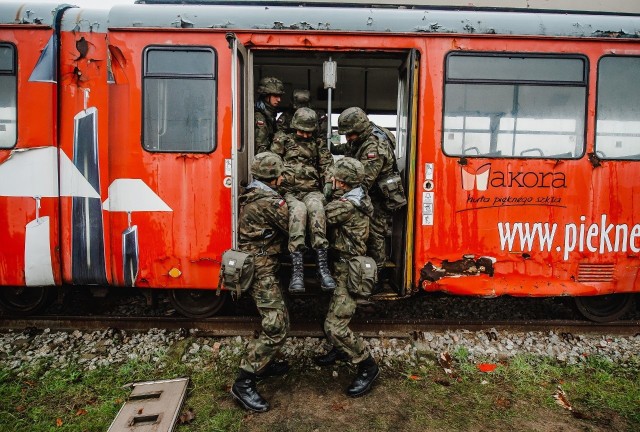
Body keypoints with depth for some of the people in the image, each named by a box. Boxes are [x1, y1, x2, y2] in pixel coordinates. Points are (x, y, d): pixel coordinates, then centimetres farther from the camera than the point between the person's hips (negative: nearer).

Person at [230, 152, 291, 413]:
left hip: (256, 266, 10)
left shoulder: (252, 196, 11)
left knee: (276, 319, 20)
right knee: (277, 327, -10)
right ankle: (244, 383, -5)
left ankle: (264, 365, 33)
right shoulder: (271, 202, -19)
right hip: (262, 270, -10)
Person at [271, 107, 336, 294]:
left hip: (312, 191, 1)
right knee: (298, 210, -38)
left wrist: (328, 184, -6)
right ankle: (297, 269, -41)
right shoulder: (283, 140, 17)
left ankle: (323, 266, -39)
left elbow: (327, 165, 13)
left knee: (316, 208, -37)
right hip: (289, 192, -1)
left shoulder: (318, 143, 22)